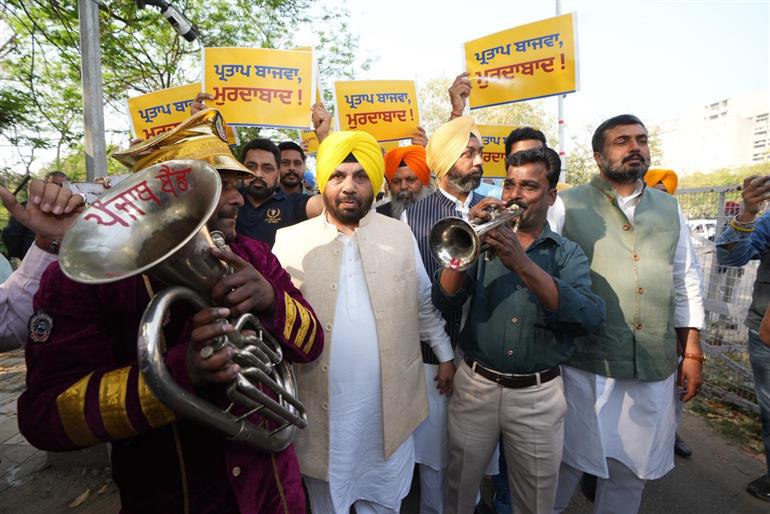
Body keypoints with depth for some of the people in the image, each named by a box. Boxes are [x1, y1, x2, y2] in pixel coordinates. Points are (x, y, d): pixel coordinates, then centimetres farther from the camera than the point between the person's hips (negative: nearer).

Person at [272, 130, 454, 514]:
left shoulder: (399, 234, -1)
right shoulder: (290, 240, -6)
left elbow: (423, 301, 7)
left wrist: (445, 355, 12)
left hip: (389, 404, 1)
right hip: (324, 406, 0)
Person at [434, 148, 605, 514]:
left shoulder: (568, 253, 0)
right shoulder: (488, 240, 2)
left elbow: (589, 318, -19)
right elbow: (444, 300, -10)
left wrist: (522, 264, -30)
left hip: (538, 395, 0)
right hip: (475, 386, 1)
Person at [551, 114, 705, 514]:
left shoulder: (669, 207, 10)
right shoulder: (567, 205, -6)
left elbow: (686, 282, 12)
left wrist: (692, 353, 9)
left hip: (655, 367, 5)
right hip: (585, 365, -4)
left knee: (632, 467, 20)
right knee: (569, 458, 13)